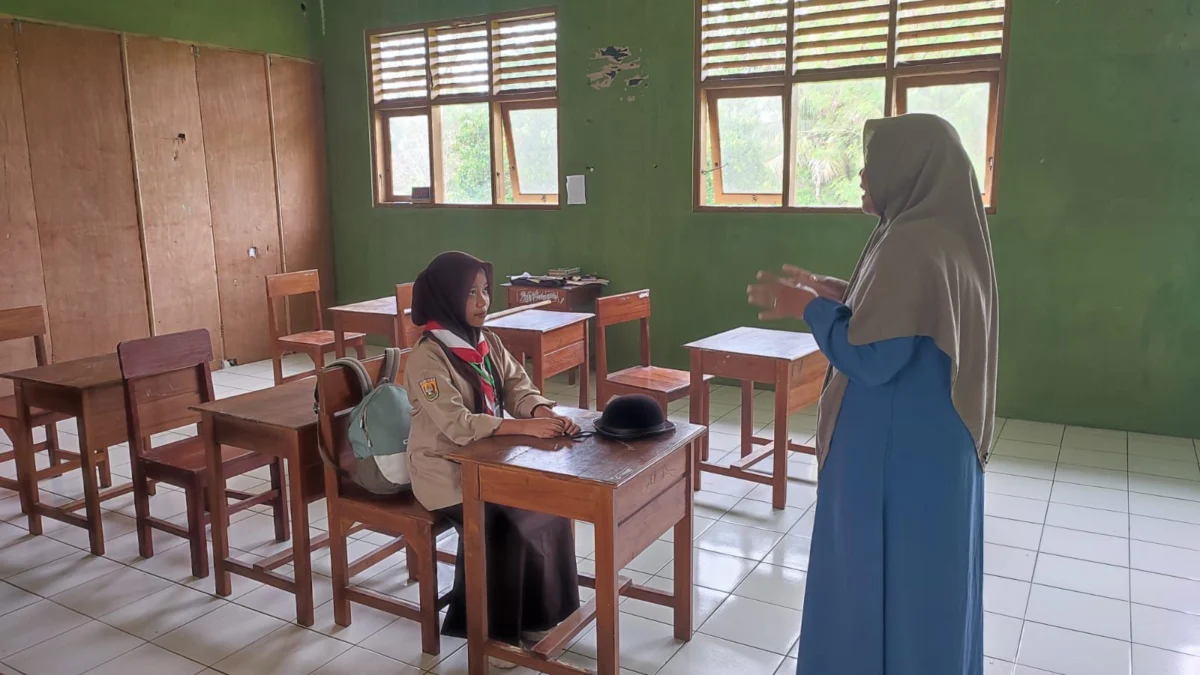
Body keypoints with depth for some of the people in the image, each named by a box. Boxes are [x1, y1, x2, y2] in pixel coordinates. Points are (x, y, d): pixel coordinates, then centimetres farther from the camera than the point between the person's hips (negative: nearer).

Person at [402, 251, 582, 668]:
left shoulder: (488, 342, 5)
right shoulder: (428, 357, -19)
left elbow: (518, 388, 0)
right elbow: (458, 425, -28)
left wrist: (546, 413, -22)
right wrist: (526, 426, -34)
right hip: (446, 471, -7)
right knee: (502, 526, -23)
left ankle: (533, 613, 10)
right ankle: (490, 629, 0)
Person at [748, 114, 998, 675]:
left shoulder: (911, 245, -23)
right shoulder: (948, 233, 6)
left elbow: (870, 358, -24)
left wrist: (807, 307, -10)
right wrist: (828, 292, 8)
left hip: (896, 451, -9)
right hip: (936, 441, 9)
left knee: (880, 577, 8)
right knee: (924, 576, 22)